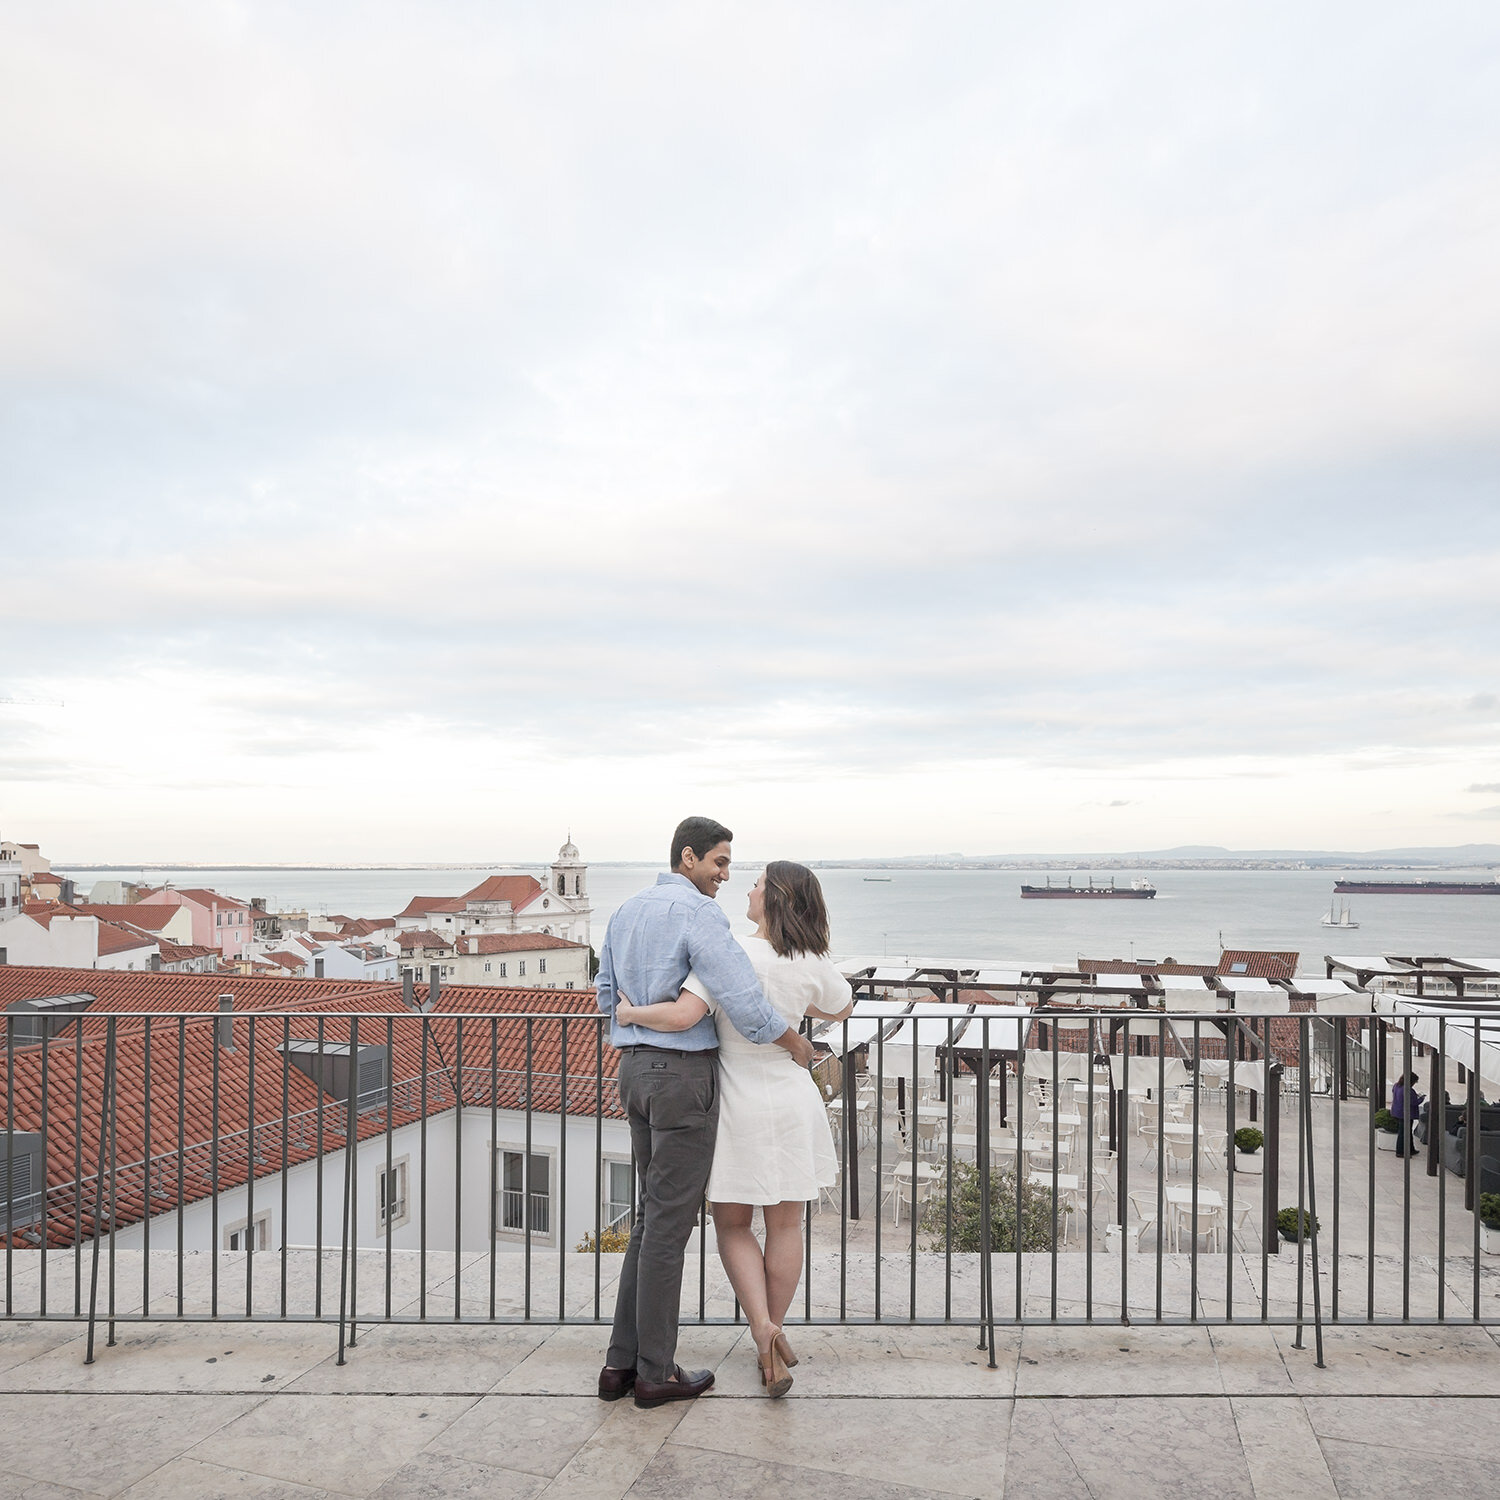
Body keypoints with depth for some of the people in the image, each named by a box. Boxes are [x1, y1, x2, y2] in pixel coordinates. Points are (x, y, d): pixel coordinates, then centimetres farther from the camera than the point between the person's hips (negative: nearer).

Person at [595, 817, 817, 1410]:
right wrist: (795, 1044, -6)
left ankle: (621, 1361, 21)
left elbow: (607, 991, 22)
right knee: (670, 1222, 0)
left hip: (635, 1070, 9)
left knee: (651, 1216, 16)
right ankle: (656, 1373, 11)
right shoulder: (698, 914, -15)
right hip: (683, 1074, -9)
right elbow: (743, 1001, -22)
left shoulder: (627, 910, 13)